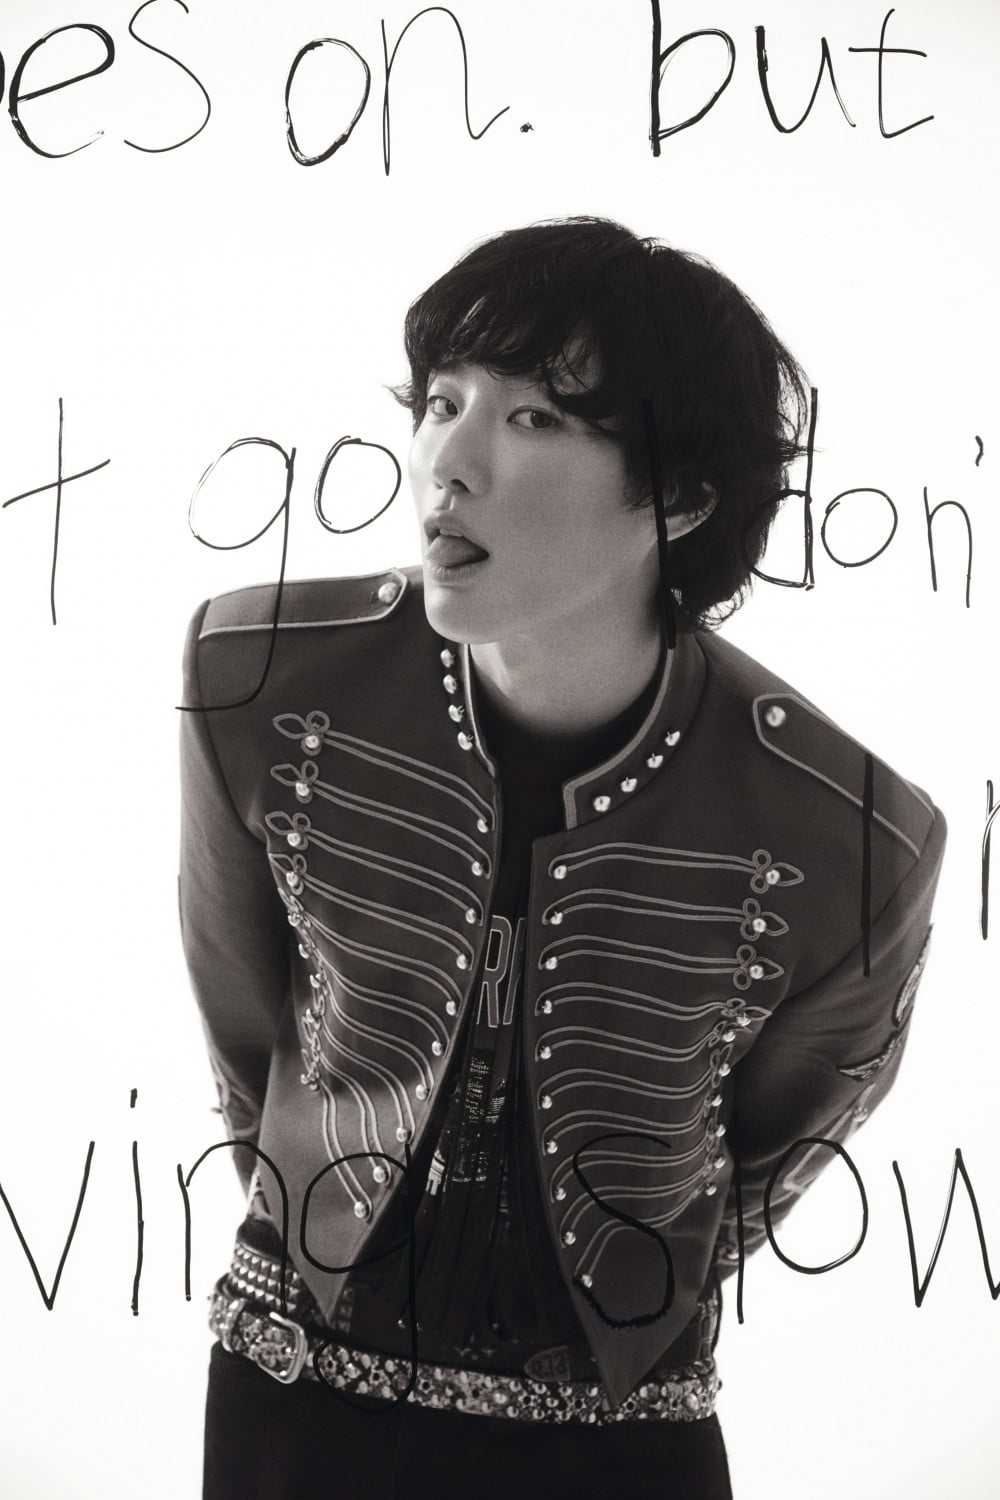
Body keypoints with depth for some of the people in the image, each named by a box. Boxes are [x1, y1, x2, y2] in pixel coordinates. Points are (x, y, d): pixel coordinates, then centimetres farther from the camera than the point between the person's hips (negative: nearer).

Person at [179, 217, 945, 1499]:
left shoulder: (852, 845, -23)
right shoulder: (262, 683, -19)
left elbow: (780, 1137, -2)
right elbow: (242, 1030, -1)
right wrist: (316, 1241, 11)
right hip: (297, 1394, 1)